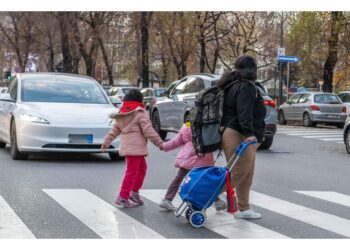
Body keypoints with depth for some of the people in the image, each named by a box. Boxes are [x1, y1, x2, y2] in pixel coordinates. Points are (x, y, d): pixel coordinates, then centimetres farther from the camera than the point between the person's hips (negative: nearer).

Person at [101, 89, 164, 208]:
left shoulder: (122, 114, 16)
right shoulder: (140, 113, -7)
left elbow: (114, 130, 20)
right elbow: (148, 130, -12)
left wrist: (106, 142, 26)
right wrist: (159, 142, -7)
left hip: (126, 146, 9)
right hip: (135, 146, -9)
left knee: (142, 168, 20)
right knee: (132, 172, -5)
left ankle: (134, 192, 24)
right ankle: (123, 197, -6)